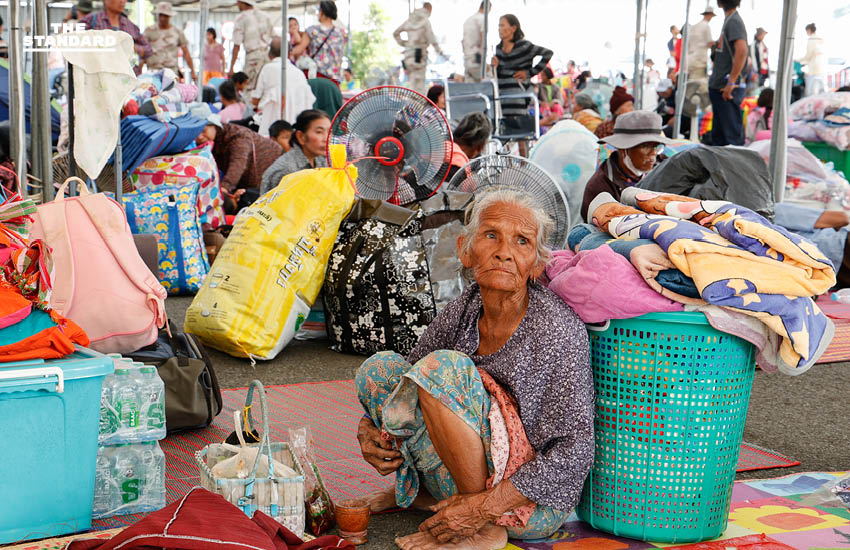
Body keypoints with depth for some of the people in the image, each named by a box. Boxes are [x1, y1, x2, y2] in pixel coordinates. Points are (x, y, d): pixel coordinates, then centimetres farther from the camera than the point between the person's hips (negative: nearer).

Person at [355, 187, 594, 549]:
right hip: (464, 486, 7)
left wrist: (485, 508, -26)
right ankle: (419, 490, 13)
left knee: (442, 368, -26)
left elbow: (574, 451, -21)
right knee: (380, 368, -2)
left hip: (534, 502, -6)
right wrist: (369, 429, -7)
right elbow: (407, 383, 13)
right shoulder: (465, 309, -2)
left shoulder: (557, 328, -19)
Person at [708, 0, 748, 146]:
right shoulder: (729, 21, 16)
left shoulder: (734, 22, -13)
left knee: (732, 134, -7)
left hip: (728, 89, -10)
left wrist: (731, 82, -26)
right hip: (719, 87, 10)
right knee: (718, 136, 15)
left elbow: (742, 50, -26)